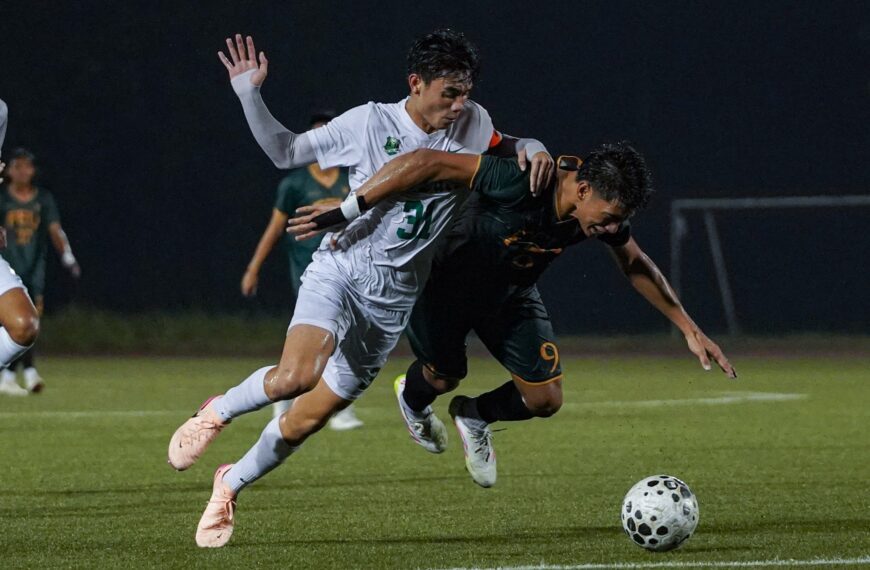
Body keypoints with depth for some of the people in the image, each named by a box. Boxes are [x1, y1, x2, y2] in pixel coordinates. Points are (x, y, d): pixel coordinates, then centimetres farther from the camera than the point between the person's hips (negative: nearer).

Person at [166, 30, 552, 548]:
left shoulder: (471, 126, 3)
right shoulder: (370, 123, -5)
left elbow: (513, 150, 22)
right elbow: (285, 152, 4)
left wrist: (533, 152, -3)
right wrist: (249, 94, -9)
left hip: (394, 296, 3)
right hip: (341, 267, -3)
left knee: (309, 417, 3)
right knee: (298, 374, -31)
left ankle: (232, 484, 28)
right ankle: (216, 414, -3)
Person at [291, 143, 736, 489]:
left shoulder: (606, 207, -21)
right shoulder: (520, 184, -42)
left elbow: (635, 265, 0)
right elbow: (428, 163, -40)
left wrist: (689, 329, 1)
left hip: (512, 297, 5)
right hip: (449, 285, -5)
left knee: (545, 400, -4)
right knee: (444, 377, 17)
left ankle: (476, 418, 29)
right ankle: (412, 399, 56)